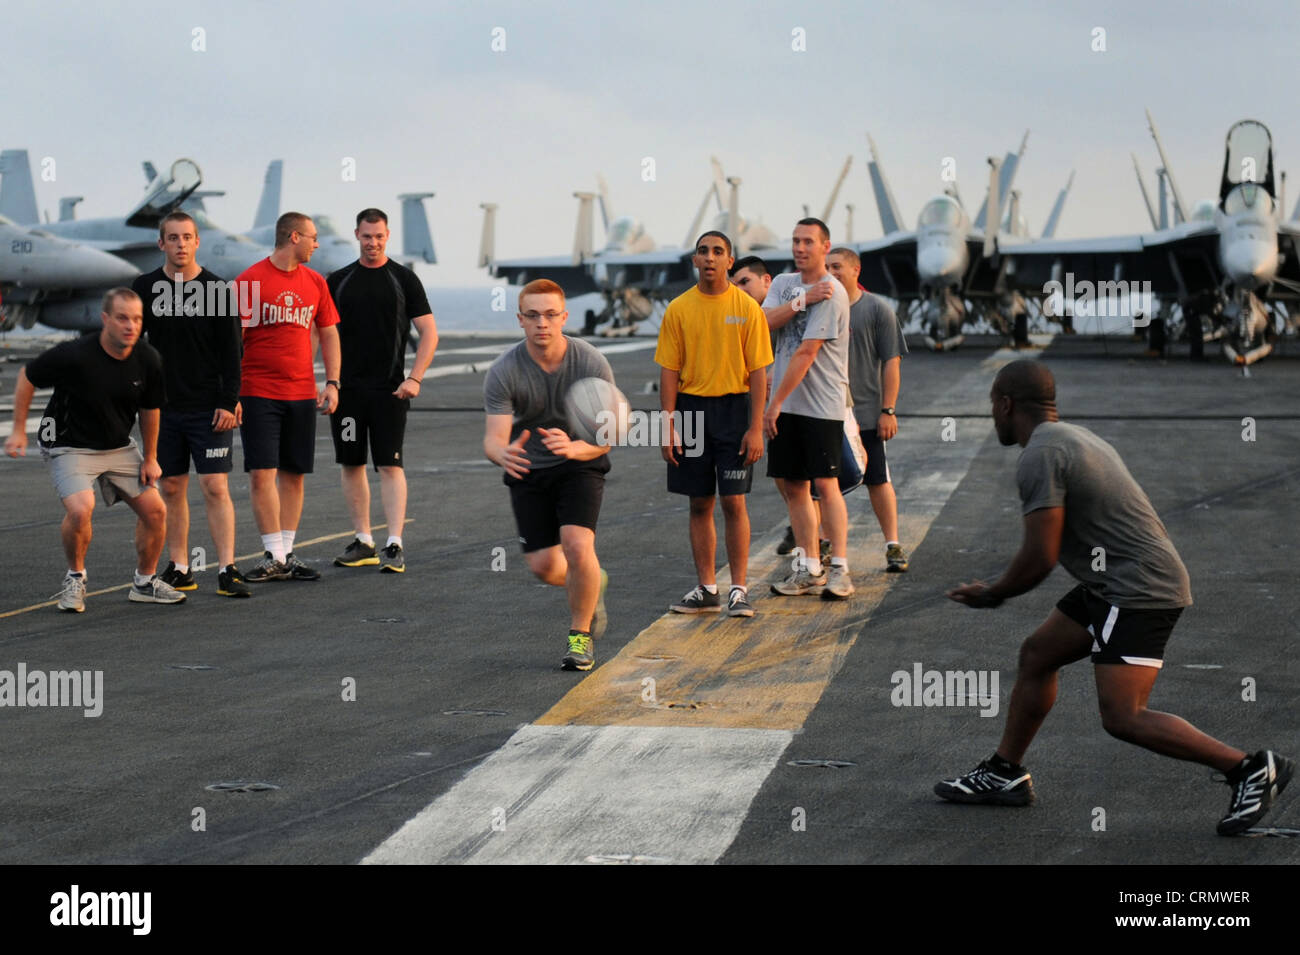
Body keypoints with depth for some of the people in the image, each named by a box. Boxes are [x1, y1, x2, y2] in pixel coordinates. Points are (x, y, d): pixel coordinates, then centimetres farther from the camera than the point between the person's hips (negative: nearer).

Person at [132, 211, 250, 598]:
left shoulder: (216, 289, -2)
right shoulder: (145, 288, 4)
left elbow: (231, 351, -2)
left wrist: (229, 402, -8)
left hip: (208, 408, -3)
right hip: (163, 406, 3)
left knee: (215, 486, -7)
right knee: (172, 487, 7)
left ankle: (228, 570, -7)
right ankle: (179, 569, 14)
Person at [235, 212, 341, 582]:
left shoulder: (315, 282, 10)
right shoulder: (250, 280, -6)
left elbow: (329, 333, 16)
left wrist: (332, 382, 6)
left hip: (302, 394, 5)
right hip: (259, 393, -5)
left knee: (293, 474, 6)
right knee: (262, 473, -8)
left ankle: (286, 554, 13)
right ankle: (275, 557, -3)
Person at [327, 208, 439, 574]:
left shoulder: (403, 279, 2)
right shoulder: (338, 281, 9)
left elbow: (429, 333, 1)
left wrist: (414, 379, -10)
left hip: (389, 391, -3)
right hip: (347, 389, 3)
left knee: (390, 465, -8)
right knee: (352, 464, 6)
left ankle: (394, 546, -9)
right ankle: (363, 543, 16)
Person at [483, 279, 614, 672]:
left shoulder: (592, 364, -18)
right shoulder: (503, 372, -18)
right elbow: (493, 438, -23)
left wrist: (572, 447, -40)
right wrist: (504, 454, -49)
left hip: (580, 465, -1)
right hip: (528, 469, 2)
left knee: (577, 545, -22)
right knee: (544, 566, -4)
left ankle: (580, 637, 0)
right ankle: (591, 582, 33)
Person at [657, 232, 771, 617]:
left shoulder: (747, 308, -2)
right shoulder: (678, 309, 3)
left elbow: (758, 372, -2)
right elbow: (669, 371, 3)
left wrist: (755, 429, -9)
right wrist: (668, 426, -4)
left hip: (734, 408, -2)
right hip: (691, 409, 2)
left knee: (733, 501, -5)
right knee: (699, 503, 7)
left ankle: (739, 589, 2)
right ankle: (707, 589, 15)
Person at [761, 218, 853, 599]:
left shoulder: (831, 293, -12)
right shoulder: (784, 283, 13)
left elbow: (806, 353, -15)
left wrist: (774, 403, -14)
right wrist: (802, 300, -16)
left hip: (822, 405, -7)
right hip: (787, 404, 7)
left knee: (826, 483, -9)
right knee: (794, 486, 7)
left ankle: (839, 570, -5)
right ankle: (809, 569, 13)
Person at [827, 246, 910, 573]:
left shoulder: (877, 309, -2)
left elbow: (891, 361, -3)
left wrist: (888, 411, -9)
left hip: (868, 412, -3)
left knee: (878, 480, 1)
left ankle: (893, 545, 8)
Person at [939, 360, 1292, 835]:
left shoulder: (1040, 457, -15)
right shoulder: (1074, 437, 16)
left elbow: (1040, 559, -18)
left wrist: (991, 595, -1)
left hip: (1138, 590, -11)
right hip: (1114, 585, 11)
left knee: (1122, 718, -13)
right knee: (1036, 655, 17)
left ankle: (1249, 768, -8)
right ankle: (1004, 774, 28)